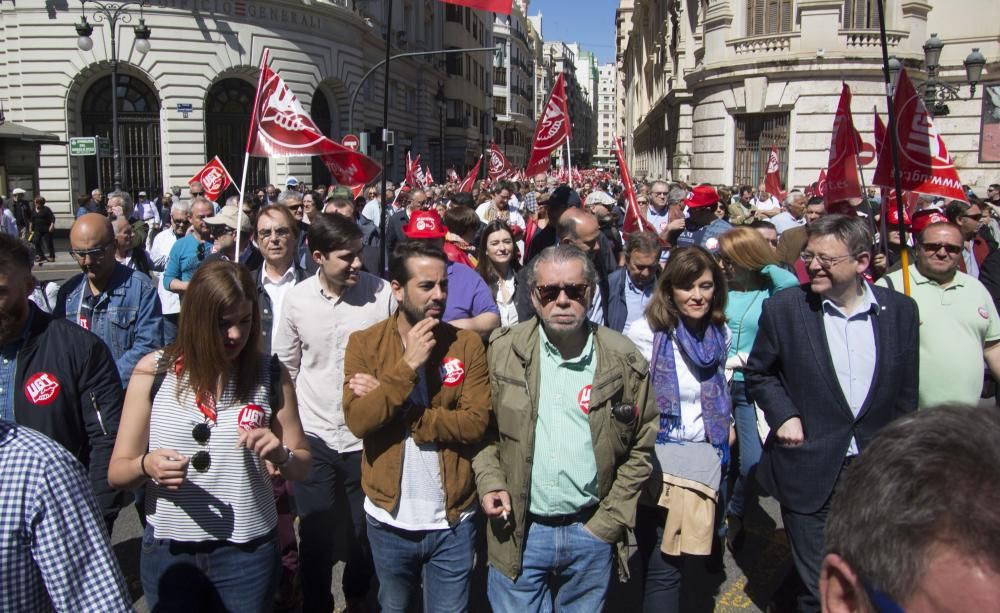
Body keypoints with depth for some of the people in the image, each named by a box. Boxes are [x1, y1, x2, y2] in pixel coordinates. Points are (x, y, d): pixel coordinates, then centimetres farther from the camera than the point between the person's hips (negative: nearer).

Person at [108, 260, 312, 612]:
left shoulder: (270, 375, -4)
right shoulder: (154, 371, -7)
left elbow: (302, 465, 3)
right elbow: (117, 473, -3)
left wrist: (281, 456, -19)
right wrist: (146, 465, -24)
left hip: (248, 550, 0)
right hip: (169, 549, 0)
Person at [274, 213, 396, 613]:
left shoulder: (381, 292, -12)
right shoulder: (297, 298, -5)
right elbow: (286, 365, 8)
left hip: (367, 435, 0)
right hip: (314, 435, 1)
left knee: (366, 531, 16)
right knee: (315, 534, 12)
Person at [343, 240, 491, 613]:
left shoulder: (467, 344, -7)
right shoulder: (365, 344, -7)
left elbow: (475, 423, -17)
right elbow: (358, 421, -19)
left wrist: (398, 411, -20)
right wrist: (408, 366, -25)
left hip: (453, 519, -1)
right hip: (388, 517, 1)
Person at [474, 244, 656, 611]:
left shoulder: (623, 361, -4)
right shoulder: (503, 350, -4)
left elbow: (639, 448, 2)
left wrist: (610, 523, -2)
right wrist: (489, 481, -9)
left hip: (591, 533, 1)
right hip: (519, 530, 0)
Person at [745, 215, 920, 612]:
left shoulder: (900, 310, 0)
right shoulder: (783, 308, -7)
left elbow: (906, 391, 6)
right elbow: (758, 373, 4)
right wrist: (782, 415, -12)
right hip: (809, 473, -2)